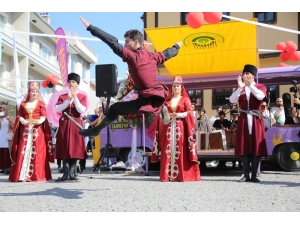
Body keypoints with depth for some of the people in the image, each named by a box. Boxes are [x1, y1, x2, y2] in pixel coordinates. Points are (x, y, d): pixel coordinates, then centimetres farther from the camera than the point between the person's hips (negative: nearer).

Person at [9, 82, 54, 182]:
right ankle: (22, 175, 2)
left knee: (37, 152, -4)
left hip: (37, 129, -2)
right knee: (23, 152, -1)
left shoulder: (41, 103, 6)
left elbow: (44, 116, -1)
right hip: (25, 130, 2)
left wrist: (39, 121, -20)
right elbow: (19, 115, 8)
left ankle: (36, 174, 0)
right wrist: (23, 121, -12)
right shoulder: (23, 104, 13)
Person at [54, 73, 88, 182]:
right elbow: (57, 109, -4)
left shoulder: (82, 96, 7)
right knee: (65, 149, -3)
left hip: (76, 124, -1)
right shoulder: (62, 96, 12)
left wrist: (75, 98, -10)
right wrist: (68, 99, -11)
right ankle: (66, 173, -4)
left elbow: (82, 110, -8)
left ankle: (72, 173, 2)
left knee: (75, 148, -3)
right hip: (64, 124, 1)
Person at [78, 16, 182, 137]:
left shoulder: (132, 56, -10)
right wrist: (176, 46, 51)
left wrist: (90, 27, -13)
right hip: (159, 97, 7)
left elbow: (113, 43, -13)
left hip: (147, 101, -7)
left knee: (115, 108, 1)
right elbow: (167, 53, 28)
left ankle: (95, 130, 7)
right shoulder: (152, 56, 8)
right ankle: (162, 109, 30)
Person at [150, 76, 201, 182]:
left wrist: (178, 115, -15)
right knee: (168, 151, -2)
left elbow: (189, 113, -3)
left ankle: (182, 175, -6)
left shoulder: (185, 99, 9)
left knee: (181, 151, -7)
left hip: (181, 129, -3)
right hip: (168, 128, 3)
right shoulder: (167, 100, 18)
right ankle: (168, 175, -1)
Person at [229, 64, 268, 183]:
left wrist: (250, 85, -16)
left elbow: (260, 96, -17)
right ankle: (246, 175, 4)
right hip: (243, 119, 2)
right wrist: (240, 87, -15)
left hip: (256, 120, -2)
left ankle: (254, 175, 3)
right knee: (244, 147, -1)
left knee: (256, 146, -2)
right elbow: (232, 100, -6)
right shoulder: (240, 88, 12)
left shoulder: (260, 87, 6)